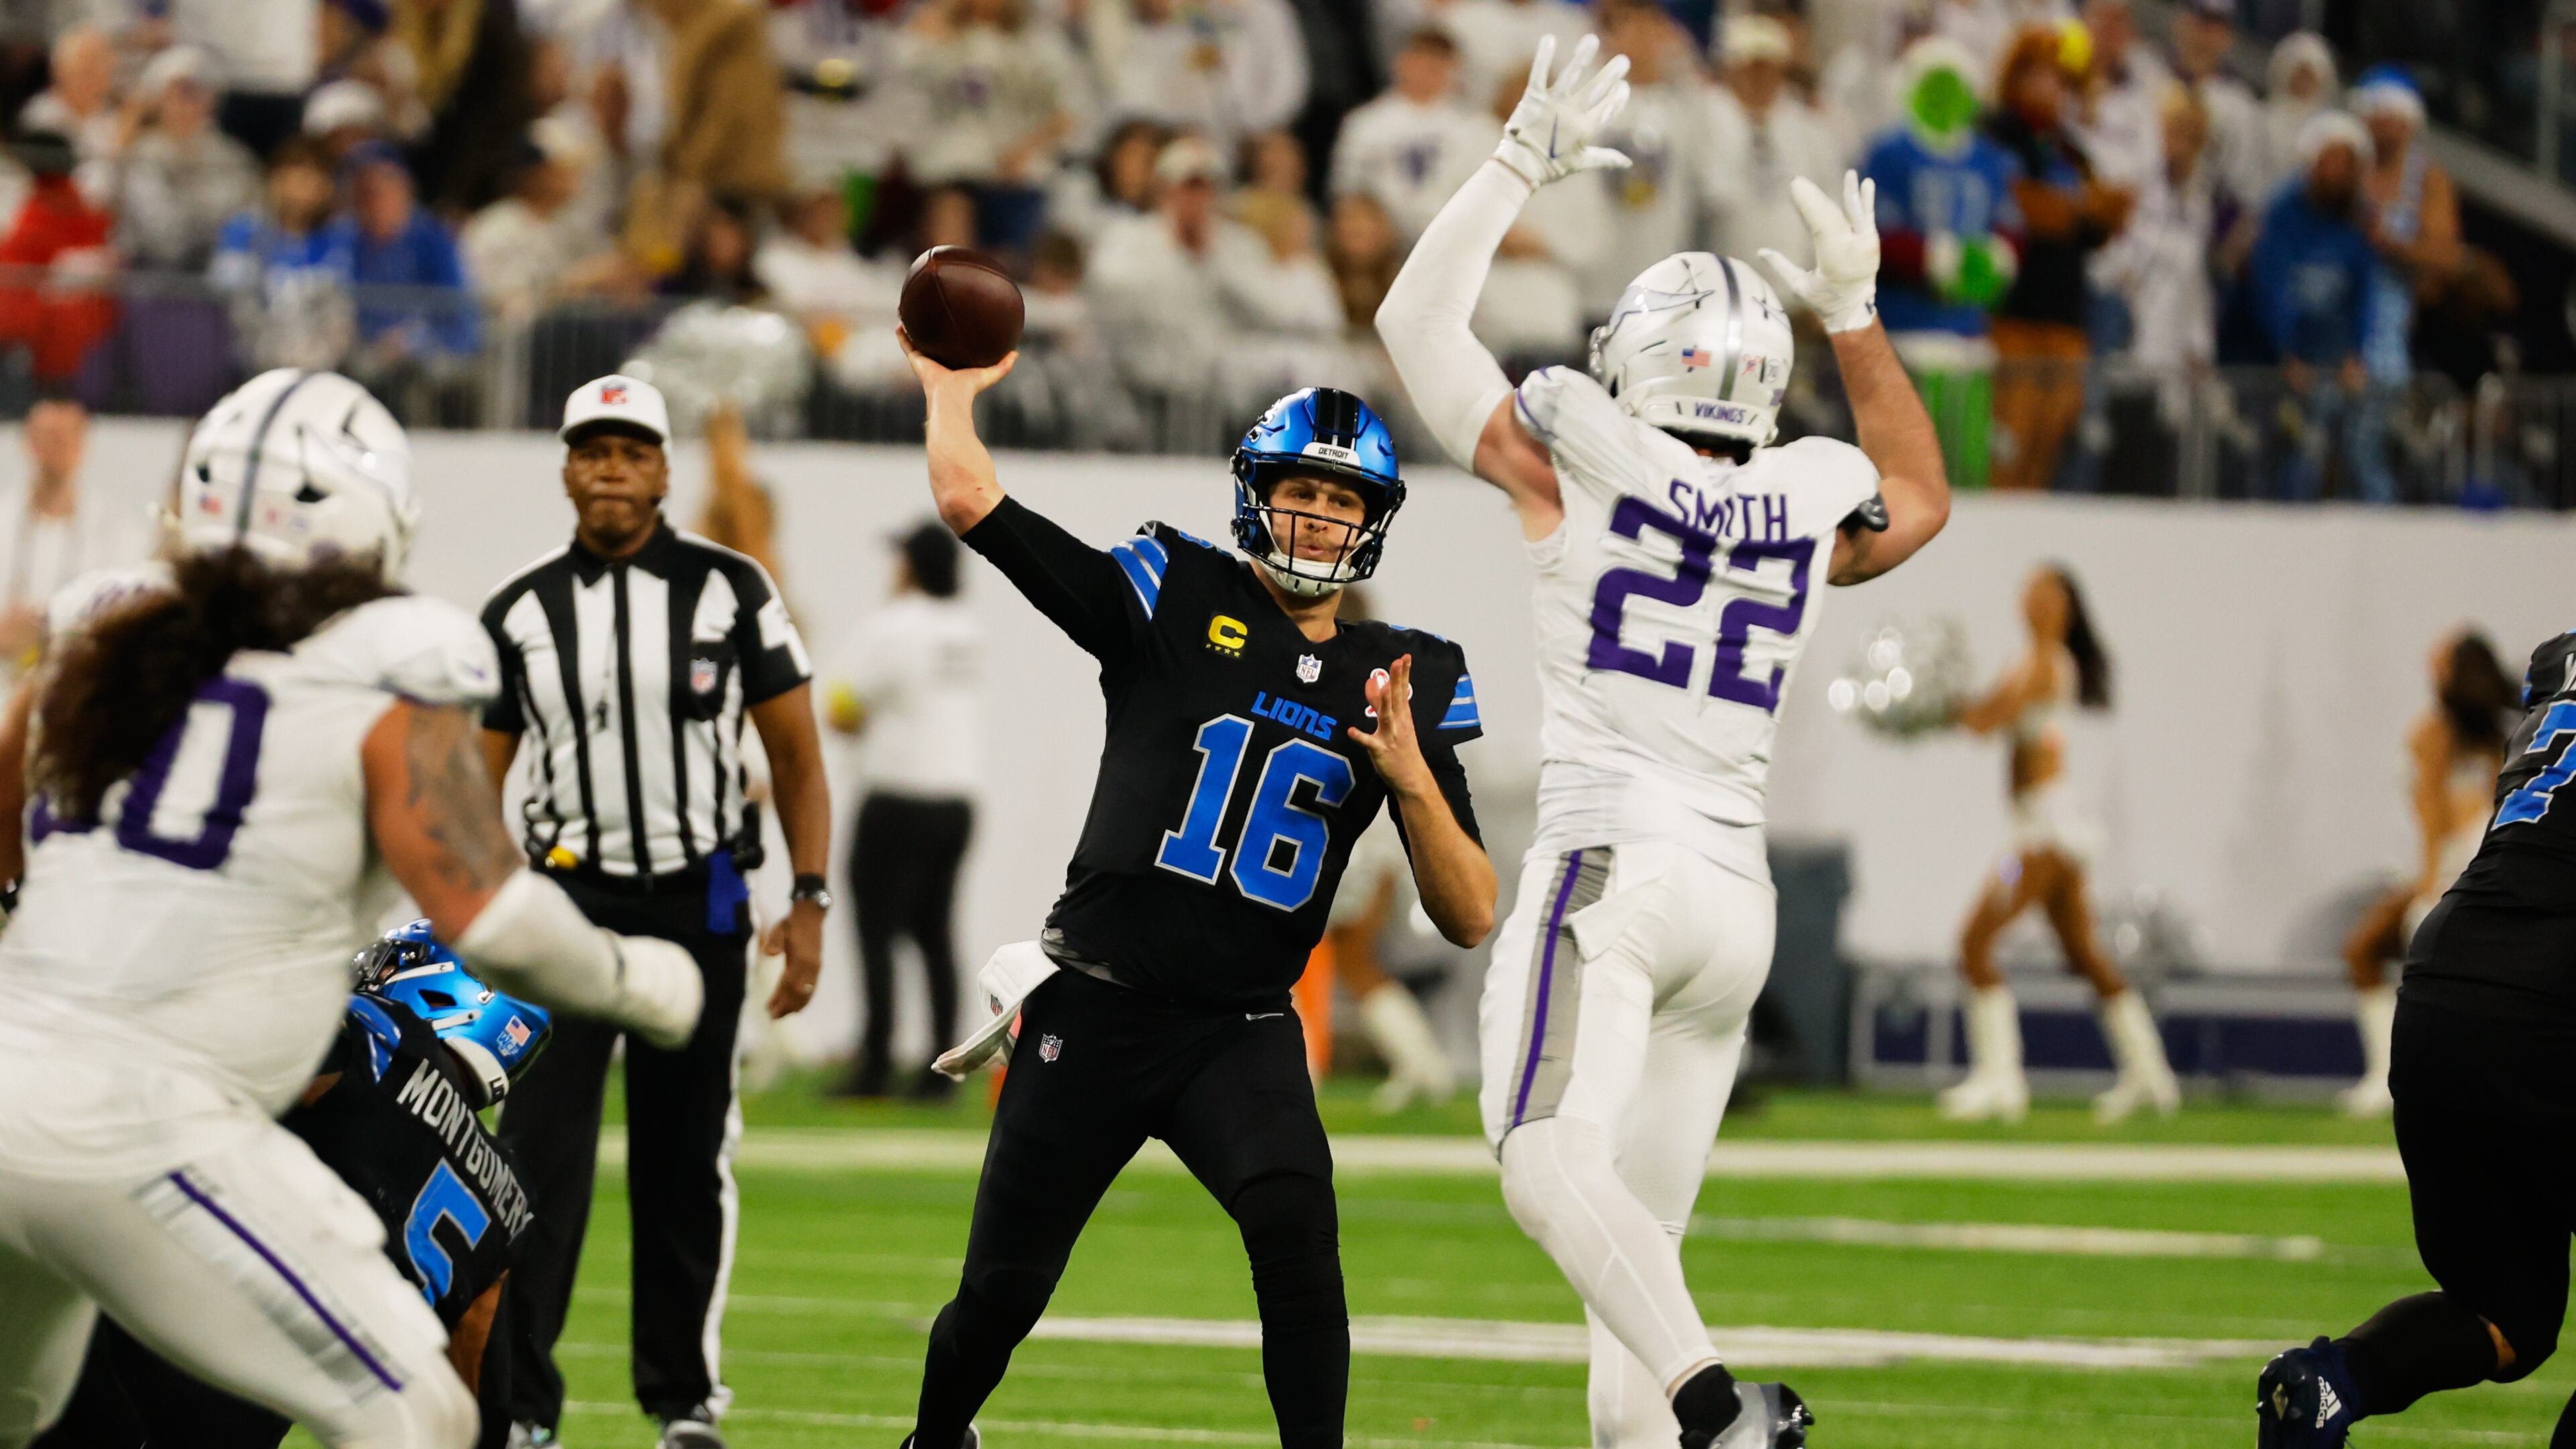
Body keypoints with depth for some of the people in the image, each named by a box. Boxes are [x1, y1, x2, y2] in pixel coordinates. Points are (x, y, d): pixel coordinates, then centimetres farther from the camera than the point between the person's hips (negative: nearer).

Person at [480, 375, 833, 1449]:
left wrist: (809, 905, -3)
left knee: (685, 1166, 7)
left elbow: (795, 756, 4)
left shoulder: (730, 593, 0)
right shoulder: (521, 614, 3)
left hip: (698, 904, 0)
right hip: (569, 899, 0)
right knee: (541, 1154, -11)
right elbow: (475, 784, 7)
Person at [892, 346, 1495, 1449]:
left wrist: (1414, 779, -15)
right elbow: (972, 504, -9)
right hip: (1093, 1015, -1)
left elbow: (1469, 919, 0)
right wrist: (953, 392, 7)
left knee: (1295, 1230, -28)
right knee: (1004, 1291, 9)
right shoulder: (1174, 601, -3)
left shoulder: (1405, 685, 4)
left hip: (1242, 1036, 1)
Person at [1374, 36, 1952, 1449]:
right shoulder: (1806, 510, 10)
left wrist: (1525, 161, 14)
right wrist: (1855, 314, 33)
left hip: (1611, 862, -6)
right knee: (1639, 1224, 10)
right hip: (1738, 896, 6)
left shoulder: (1584, 470, -2)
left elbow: (1416, 320, 9)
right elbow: (1922, 497, 36)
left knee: (1553, 1164, -21)